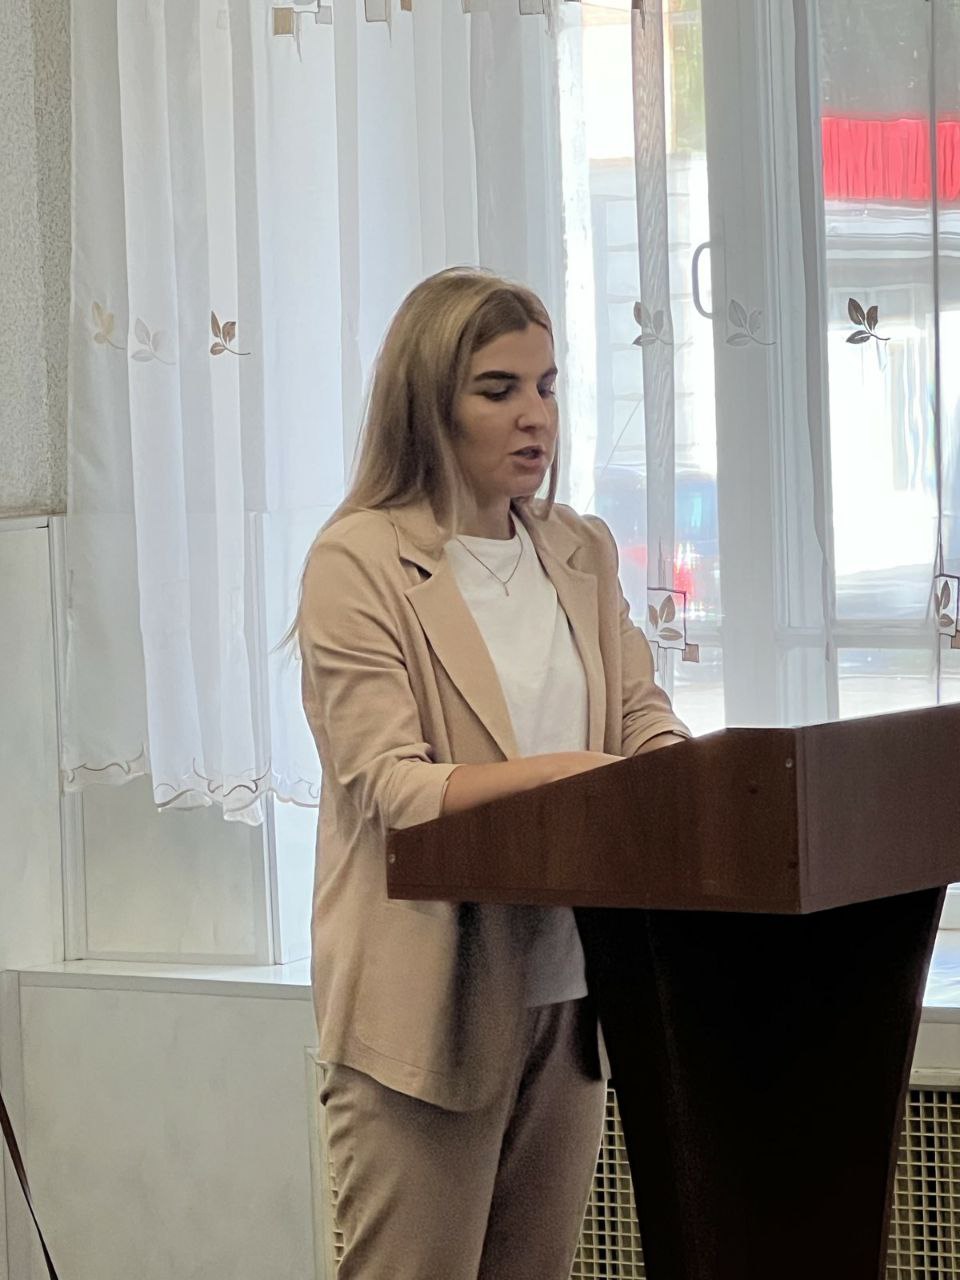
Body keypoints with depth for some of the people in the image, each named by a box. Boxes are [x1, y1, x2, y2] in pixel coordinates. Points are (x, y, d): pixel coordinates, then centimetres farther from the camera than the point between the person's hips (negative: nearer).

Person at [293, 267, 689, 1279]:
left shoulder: (582, 553, 12)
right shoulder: (359, 562, -7)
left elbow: (647, 728, 9)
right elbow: (389, 787, -15)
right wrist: (563, 771, -27)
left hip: (566, 990, 6)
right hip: (430, 1000, -6)